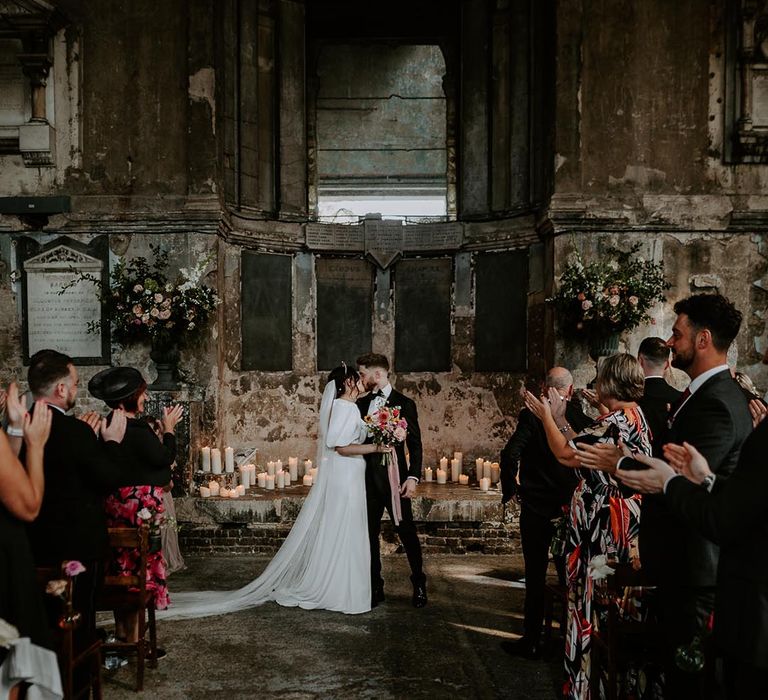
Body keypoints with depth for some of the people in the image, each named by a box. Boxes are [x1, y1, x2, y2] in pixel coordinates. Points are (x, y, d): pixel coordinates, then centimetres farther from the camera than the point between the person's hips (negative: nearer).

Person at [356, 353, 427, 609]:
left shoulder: (404, 404, -5)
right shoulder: (361, 403, 9)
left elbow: (415, 444, -6)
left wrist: (413, 477, -15)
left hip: (394, 477, -4)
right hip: (367, 479, 5)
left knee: (407, 531, 3)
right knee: (370, 534, 9)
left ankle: (419, 584, 20)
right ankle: (375, 587, 20)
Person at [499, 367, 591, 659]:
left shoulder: (531, 415, -11)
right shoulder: (583, 417, -5)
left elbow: (510, 455, -19)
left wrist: (510, 488, -4)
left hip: (535, 507, -2)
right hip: (571, 509, 3)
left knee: (535, 577, 7)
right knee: (570, 575, 14)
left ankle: (531, 641, 14)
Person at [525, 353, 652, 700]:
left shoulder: (618, 421, -21)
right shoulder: (634, 415, 11)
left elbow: (567, 454, -20)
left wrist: (546, 417, -7)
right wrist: (561, 419, 13)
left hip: (606, 528, -10)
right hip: (618, 524, 10)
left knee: (598, 601, 2)